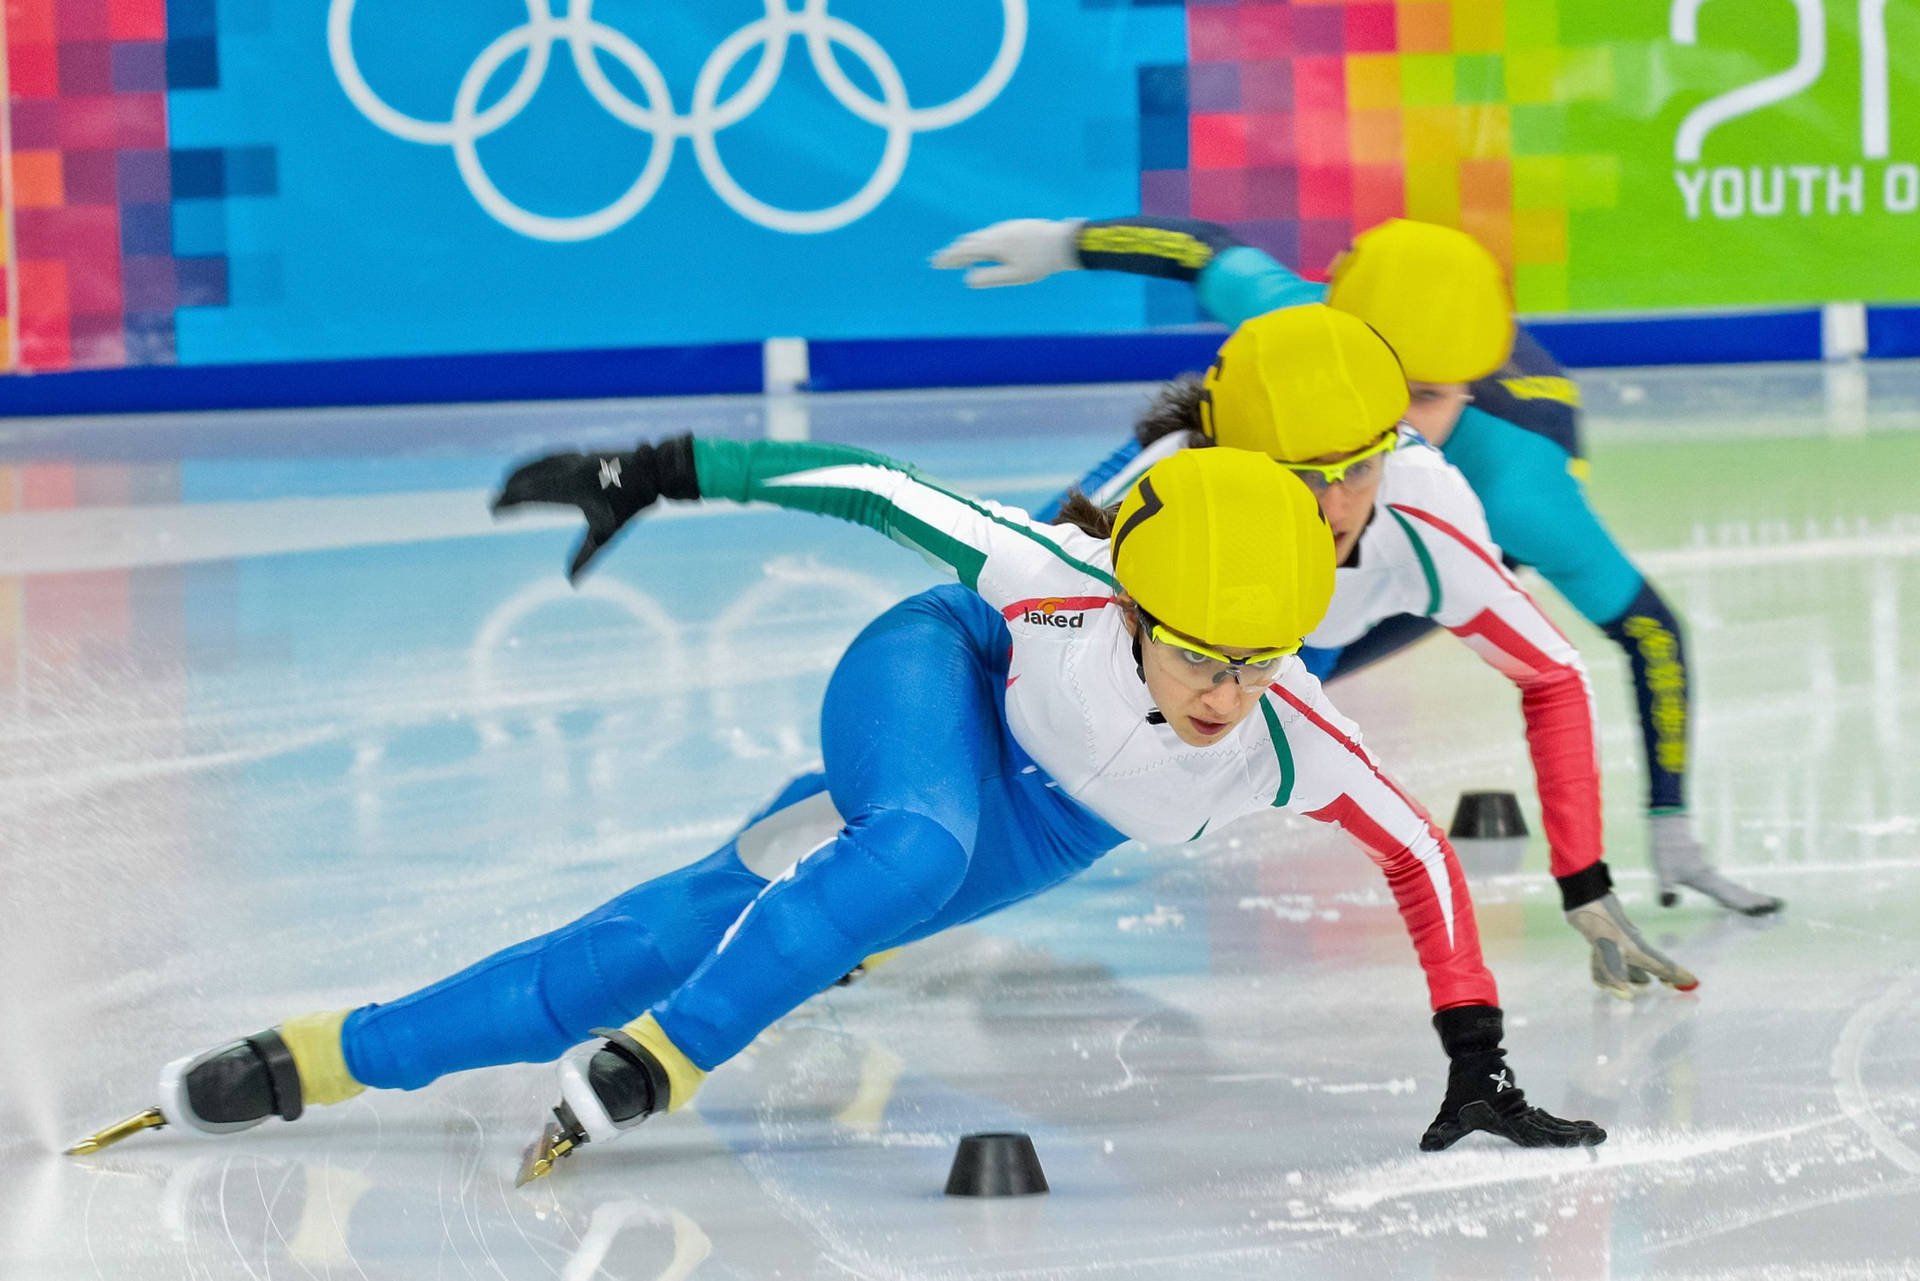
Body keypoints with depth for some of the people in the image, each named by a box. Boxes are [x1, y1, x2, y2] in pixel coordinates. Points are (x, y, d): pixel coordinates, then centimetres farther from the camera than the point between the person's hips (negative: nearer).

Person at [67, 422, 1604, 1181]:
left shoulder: (1297, 747, -31)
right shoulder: (1061, 588, -38)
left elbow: (1423, 861, -17)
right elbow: (881, 489, -29)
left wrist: (1477, 1066, -17)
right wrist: (656, 473, -28)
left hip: (1046, 831, 3)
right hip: (934, 683, -3)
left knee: (661, 943, -4)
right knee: (920, 852, -41)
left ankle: (331, 1057, 1)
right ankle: (648, 1064, -28)